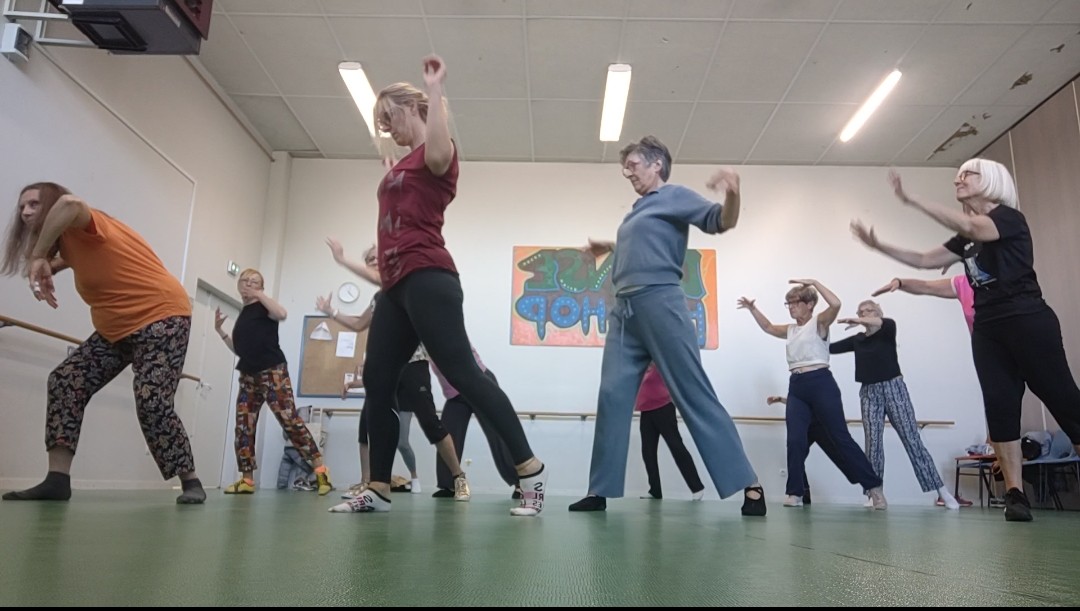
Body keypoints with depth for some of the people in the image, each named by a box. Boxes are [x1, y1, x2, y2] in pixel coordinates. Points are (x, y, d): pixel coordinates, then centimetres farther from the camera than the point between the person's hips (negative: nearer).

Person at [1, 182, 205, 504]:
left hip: (162, 317, -10)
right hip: (116, 329, 10)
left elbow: (70, 203, -36)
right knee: (65, 382, -1)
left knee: (152, 403, -19)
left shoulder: (83, 228, -13)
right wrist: (47, 265, 10)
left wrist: (38, 257, -29)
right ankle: (57, 480, -2)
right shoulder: (70, 242, 14)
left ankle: (191, 483, -5)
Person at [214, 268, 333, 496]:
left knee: (289, 420, -15)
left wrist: (258, 294, -15)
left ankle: (320, 470, -16)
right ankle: (246, 480, 8)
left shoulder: (262, 307, 0)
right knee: (243, 427, 1)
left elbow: (282, 313, -25)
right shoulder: (243, 314, 20)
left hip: (272, 372, -7)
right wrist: (219, 330, 18)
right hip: (248, 376, 7)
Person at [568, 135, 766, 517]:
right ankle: (600, 491, 2)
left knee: (695, 395, -7)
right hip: (624, 311, 7)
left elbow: (720, 222, -9)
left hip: (660, 304, -7)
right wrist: (611, 249, 38)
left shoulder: (674, 196, 4)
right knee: (612, 396, -1)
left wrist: (733, 194, -28)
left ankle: (748, 485, 0)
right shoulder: (638, 211, 25)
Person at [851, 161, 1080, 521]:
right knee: (1000, 409, -1)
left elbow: (971, 227, -24)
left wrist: (910, 200, -28)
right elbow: (924, 260, 17)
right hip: (987, 329, 7)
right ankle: (1015, 493, -1)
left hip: (1027, 321, -7)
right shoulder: (966, 239, 18)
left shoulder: (1010, 218, -3)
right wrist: (878, 246, 8)